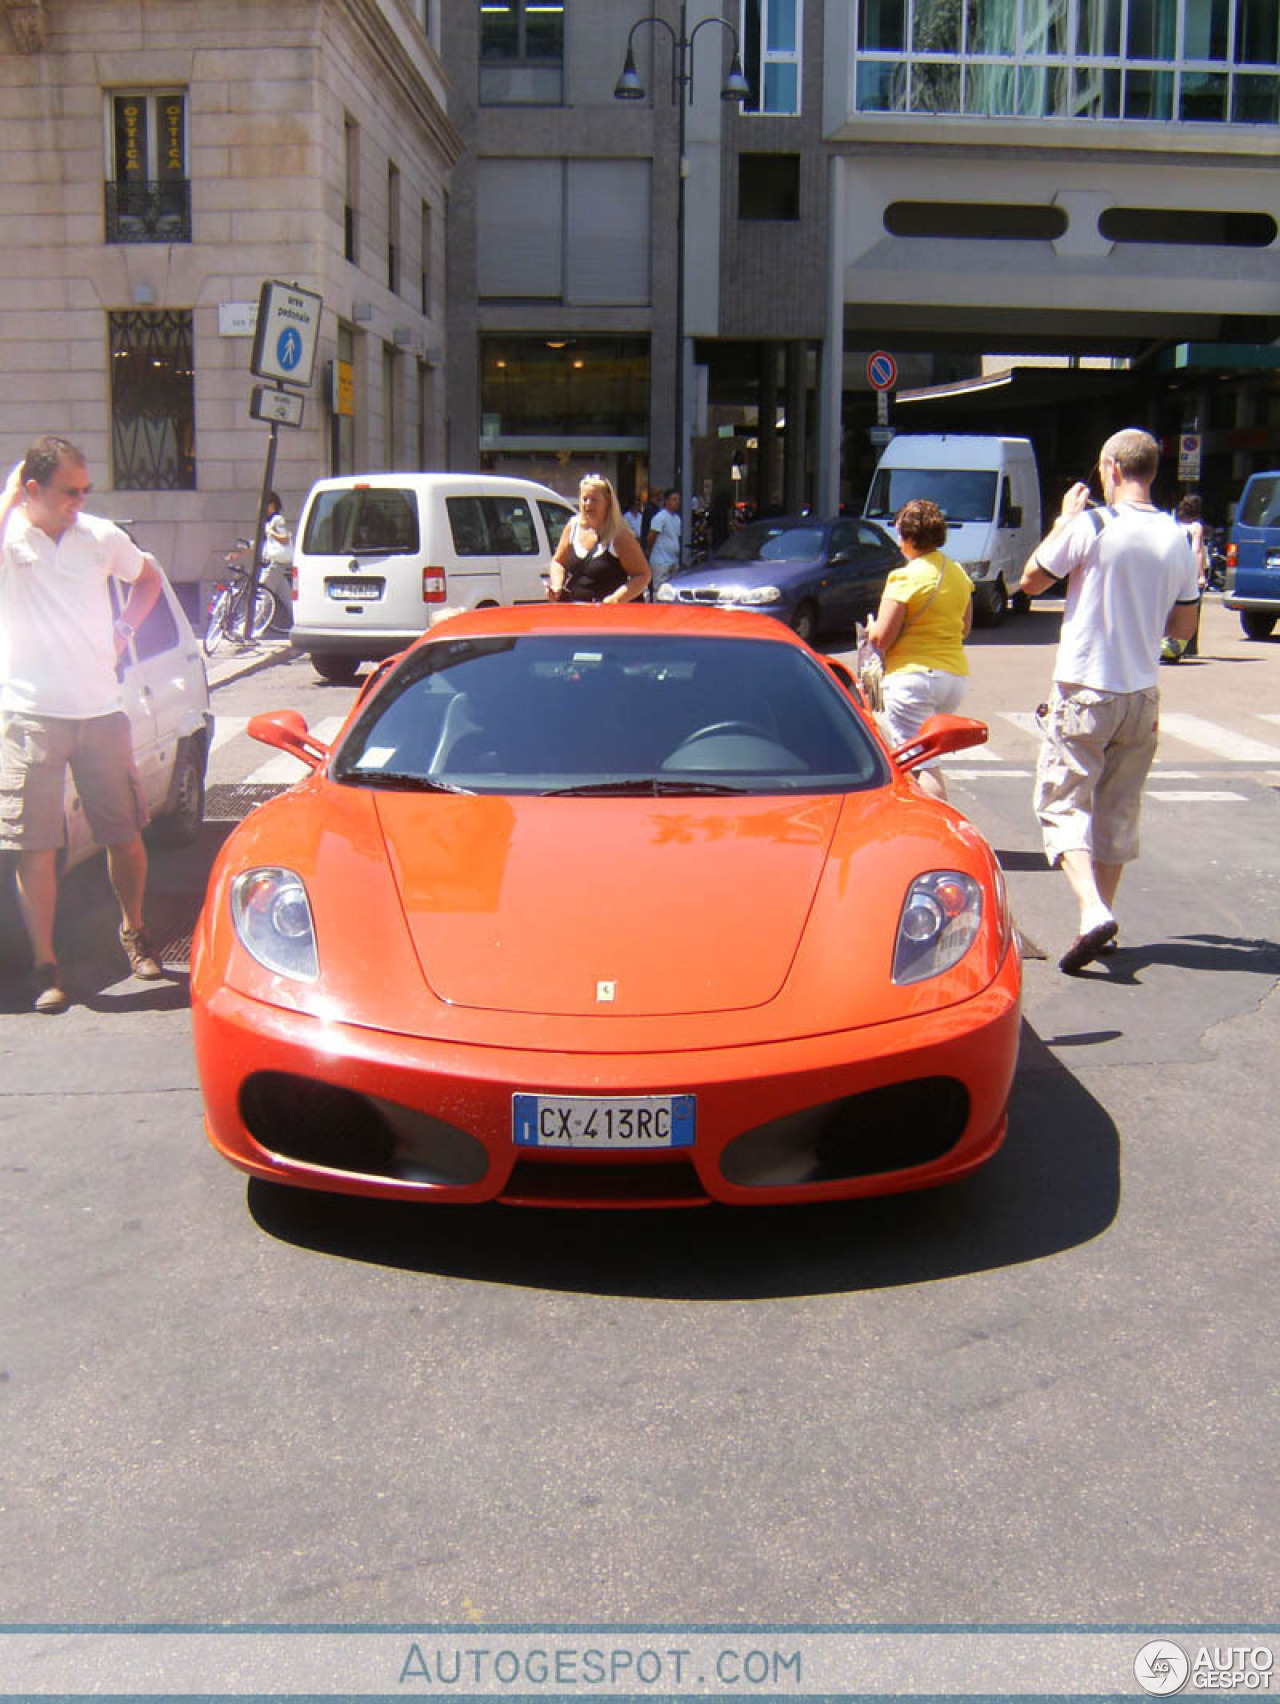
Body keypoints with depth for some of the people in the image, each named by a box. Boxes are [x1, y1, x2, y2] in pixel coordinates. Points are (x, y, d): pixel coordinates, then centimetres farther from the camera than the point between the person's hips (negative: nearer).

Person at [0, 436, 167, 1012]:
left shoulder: (101, 537, 6)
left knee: (125, 834, 9)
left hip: (100, 709, 3)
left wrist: (126, 628, 10)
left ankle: (134, 932, 32)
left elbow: (147, 577, 25)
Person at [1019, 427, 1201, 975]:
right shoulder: (1178, 539, 3)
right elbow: (1184, 626, 11)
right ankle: (1101, 916, 23)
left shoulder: (1093, 525, -13)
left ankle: (1092, 910, -20)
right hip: (1142, 694, 5)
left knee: (1063, 804, -1)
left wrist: (1064, 520, 10)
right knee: (1118, 810, 15)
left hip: (1084, 691, -5)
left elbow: (1032, 580, 0)